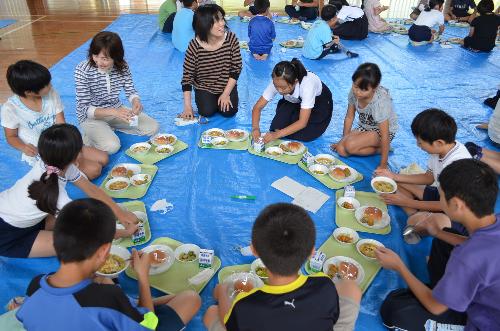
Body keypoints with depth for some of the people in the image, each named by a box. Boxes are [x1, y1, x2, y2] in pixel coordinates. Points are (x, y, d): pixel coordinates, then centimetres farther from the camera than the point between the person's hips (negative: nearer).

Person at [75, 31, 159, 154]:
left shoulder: (122, 66, -12)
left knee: (153, 127, -3)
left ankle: (110, 127, 10)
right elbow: (85, 108, -22)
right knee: (112, 146, -30)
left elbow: (130, 90, -1)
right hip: (91, 116, -5)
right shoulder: (83, 71, -24)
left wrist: (136, 101, -27)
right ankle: (89, 136, 4)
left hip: (116, 109, 5)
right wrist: (113, 112, -37)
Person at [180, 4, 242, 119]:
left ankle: (223, 98, 17)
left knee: (228, 111, -17)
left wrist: (226, 93, -15)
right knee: (207, 112, -18)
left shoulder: (231, 39, -18)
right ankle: (209, 100, 17)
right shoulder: (195, 46, -21)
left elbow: (236, 67, -10)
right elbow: (187, 75, -14)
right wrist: (187, 106, -17)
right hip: (204, 88, 0)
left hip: (227, 86, 1)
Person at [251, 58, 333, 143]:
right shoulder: (277, 83, -28)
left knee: (305, 135, -27)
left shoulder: (307, 85, -40)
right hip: (295, 103, 3)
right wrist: (255, 127, -41)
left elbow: (302, 122, -40)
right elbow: (257, 107, -22)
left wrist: (277, 134, -48)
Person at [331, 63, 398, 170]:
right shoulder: (354, 92, -18)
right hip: (364, 127, 6)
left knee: (350, 146, -28)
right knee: (341, 150, -14)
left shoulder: (380, 102, -34)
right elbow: (349, 117, -2)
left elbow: (384, 135, -32)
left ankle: (380, 148, -4)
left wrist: (383, 165, -30)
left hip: (381, 130, -6)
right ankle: (376, 145, 2)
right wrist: (343, 139, 2)